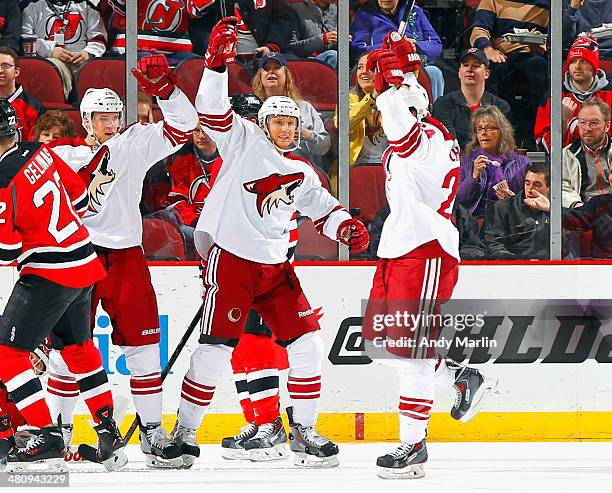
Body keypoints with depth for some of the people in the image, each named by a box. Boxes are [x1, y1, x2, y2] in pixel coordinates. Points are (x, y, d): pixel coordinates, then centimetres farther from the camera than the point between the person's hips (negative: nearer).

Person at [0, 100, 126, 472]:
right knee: (78, 347, 24)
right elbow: (79, 196, 16)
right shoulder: (39, 153, 4)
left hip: (49, 272, -9)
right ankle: (109, 434, 26)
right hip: (85, 263, 9)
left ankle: (48, 437, -12)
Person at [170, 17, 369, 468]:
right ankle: (184, 432, -1)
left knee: (305, 341, -1)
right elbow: (213, 110, -10)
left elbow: (322, 208, 20)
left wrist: (347, 227, -1)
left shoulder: (302, 174, 17)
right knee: (216, 349, -9)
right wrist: (218, 60, -22)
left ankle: (303, 430, 8)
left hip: (275, 266, 6)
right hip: (231, 259, -6)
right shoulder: (244, 142, 1)